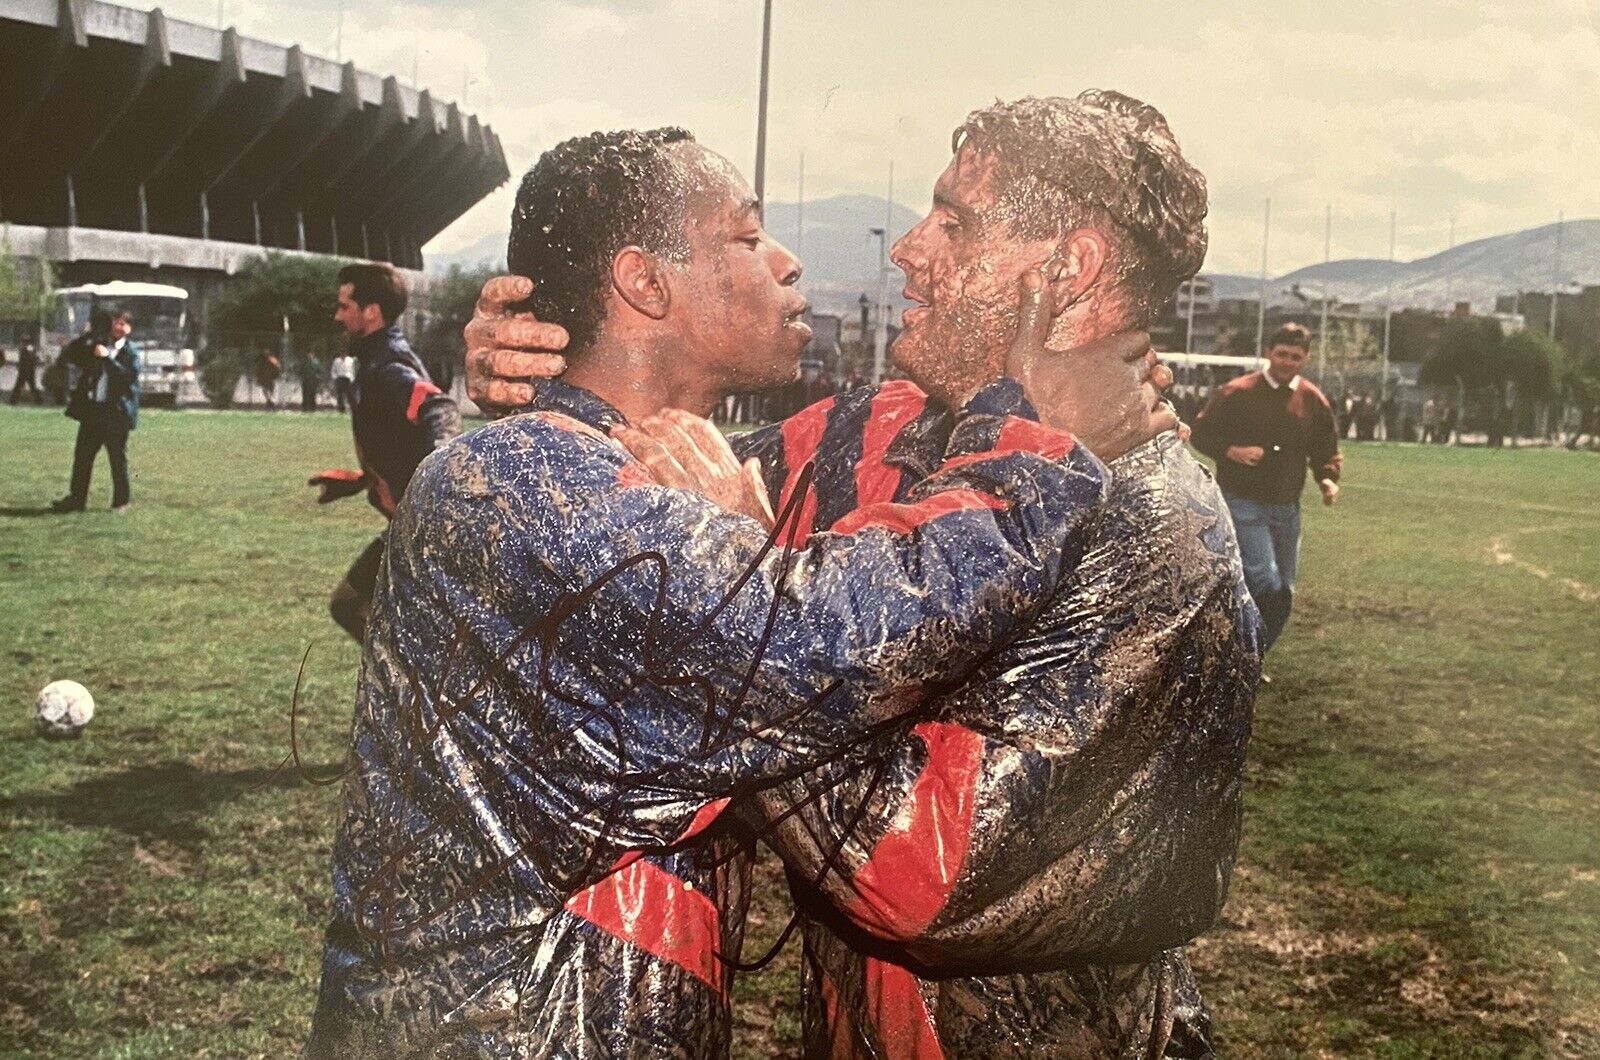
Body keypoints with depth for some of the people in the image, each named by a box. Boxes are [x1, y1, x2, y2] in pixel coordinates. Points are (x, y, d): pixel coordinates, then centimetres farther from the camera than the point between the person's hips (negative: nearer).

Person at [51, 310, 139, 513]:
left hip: (116, 412, -4)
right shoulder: (94, 345, 11)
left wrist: (107, 357, -20)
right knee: (82, 455, 6)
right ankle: (76, 498, 13)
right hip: (92, 409, 4)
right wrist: (88, 334, -2)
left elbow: (129, 376, -14)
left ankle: (122, 501, 12)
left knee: (117, 458, 2)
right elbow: (69, 355, 6)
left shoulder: (130, 352, 0)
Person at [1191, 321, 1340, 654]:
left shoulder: (1313, 401, 5)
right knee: (1266, 583, -20)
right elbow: (1200, 432, -1)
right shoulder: (1238, 393, -6)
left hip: (1287, 510, 6)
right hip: (1243, 504, -5)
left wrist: (1328, 480, -5)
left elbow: (1327, 450, 15)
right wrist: (1231, 451, -18)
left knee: (1283, 595, 9)